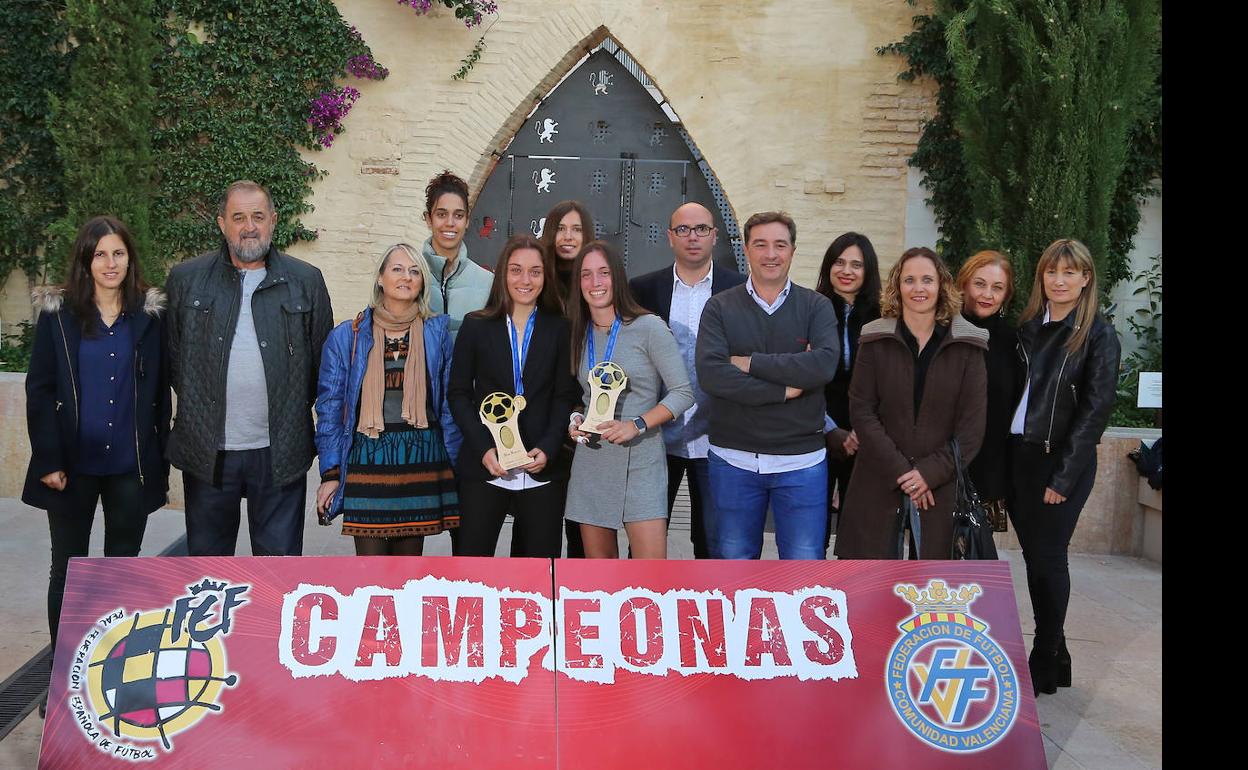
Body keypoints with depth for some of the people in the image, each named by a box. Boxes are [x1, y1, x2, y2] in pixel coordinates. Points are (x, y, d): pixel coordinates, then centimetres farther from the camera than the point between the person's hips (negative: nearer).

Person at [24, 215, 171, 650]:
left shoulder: (150, 314, 3)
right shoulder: (58, 313, 0)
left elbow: (159, 392, 5)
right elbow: (39, 389, -2)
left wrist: (161, 460, 1)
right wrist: (49, 460, -9)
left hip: (132, 466, 1)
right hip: (73, 464, -1)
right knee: (67, 569, 8)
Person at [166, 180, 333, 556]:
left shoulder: (306, 281, 3)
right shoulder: (186, 278, 4)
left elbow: (323, 360, 7)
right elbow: (171, 356, 9)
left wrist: (295, 410, 2)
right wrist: (195, 408, 3)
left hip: (280, 452, -1)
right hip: (207, 450, 1)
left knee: (280, 556, 8)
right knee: (207, 555, 13)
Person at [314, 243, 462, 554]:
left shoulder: (436, 333, 6)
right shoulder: (346, 336, 3)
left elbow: (450, 403, 8)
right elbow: (330, 408, 5)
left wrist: (455, 467, 5)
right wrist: (330, 473, 1)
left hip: (421, 462, 1)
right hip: (367, 460, -1)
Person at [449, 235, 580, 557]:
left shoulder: (559, 329, 6)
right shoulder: (476, 326, 5)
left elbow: (566, 395, 4)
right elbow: (458, 393, 4)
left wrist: (548, 448, -11)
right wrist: (483, 448, -9)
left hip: (543, 470, 1)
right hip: (484, 469, 0)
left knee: (540, 555, 6)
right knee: (471, 556, 1)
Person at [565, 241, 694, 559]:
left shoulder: (648, 327, -6)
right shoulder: (578, 334, 10)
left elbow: (683, 392, -7)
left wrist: (637, 425, -18)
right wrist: (574, 419, -1)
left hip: (640, 461, -4)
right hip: (591, 463, 5)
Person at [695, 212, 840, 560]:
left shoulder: (817, 306, 2)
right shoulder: (720, 307, 1)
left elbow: (824, 365, -17)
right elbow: (710, 373, -15)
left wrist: (749, 362, -15)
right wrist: (784, 390, -16)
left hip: (801, 461, 0)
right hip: (733, 459, 1)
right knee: (732, 558, 14)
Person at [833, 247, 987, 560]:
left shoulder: (967, 345, 3)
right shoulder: (875, 340, 3)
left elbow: (972, 422, 0)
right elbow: (861, 410, -3)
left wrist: (930, 472, -10)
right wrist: (901, 472, -11)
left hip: (942, 485, 0)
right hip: (879, 483, 0)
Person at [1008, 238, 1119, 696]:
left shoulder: (1098, 335, -5)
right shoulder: (1027, 328, 10)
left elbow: (1095, 409, -10)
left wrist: (1063, 476, -15)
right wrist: (1001, 461, 1)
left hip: (1062, 460, -5)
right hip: (1018, 455, 5)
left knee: (1047, 557, 0)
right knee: (1034, 555, 10)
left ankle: (1045, 663, 14)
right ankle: (1053, 654, 24)